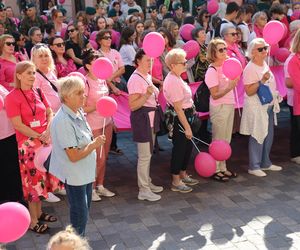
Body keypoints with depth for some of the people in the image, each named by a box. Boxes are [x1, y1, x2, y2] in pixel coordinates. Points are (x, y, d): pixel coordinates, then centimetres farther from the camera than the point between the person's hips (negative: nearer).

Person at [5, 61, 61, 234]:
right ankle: (33, 221, 9)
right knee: (34, 180, -1)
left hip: (46, 140, 6)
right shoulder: (13, 97, -11)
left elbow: (50, 113, 8)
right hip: (28, 143, -6)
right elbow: (18, 124, -15)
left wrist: (48, 131, -10)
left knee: (42, 177, 12)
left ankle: (39, 212, 27)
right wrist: (39, 137, -18)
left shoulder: (38, 93, 9)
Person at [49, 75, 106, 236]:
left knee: (84, 211, 21)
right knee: (80, 216, 4)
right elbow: (74, 156, -24)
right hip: (75, 175, -9)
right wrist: (94, 145, -16)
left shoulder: (78, 113, 0)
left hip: (86, 172, 9)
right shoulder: (63, 121, -27)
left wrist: (94, 142, 1)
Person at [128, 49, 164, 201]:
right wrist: (147, 94, -31)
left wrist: (154, 93, 12)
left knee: (148, 154, 18)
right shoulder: (135, 79, -18)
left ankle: (147, 183, 31)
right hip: (142, 119, -10)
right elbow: (132, 106, -24)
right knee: (144, 156, -3)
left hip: (150, 118, 10)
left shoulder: (147, 76, 11)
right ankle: (143, 190, 7)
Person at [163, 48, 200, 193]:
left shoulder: (176, 78, 9)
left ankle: (183, 175, 35)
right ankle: (176, 182, 14)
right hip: (180, 118, -10)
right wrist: (187, 127, -21)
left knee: (187, 146, 19)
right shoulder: (173, 82, -23)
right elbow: (178, 107, -24)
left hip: (186, 116, 10)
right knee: (179, 148, 1)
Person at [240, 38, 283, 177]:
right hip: (256, 107, -9)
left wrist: (275, 98, 19)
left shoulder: (264, 64, 9)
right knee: (258, 136, -4)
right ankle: (254, 166, 6)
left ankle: (265, 163, 26)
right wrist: (262, 81, -30)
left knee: (269, 135, 14)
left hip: (268, 106, 9)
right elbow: (249, 91, -22)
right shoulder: (250, 69, -17)